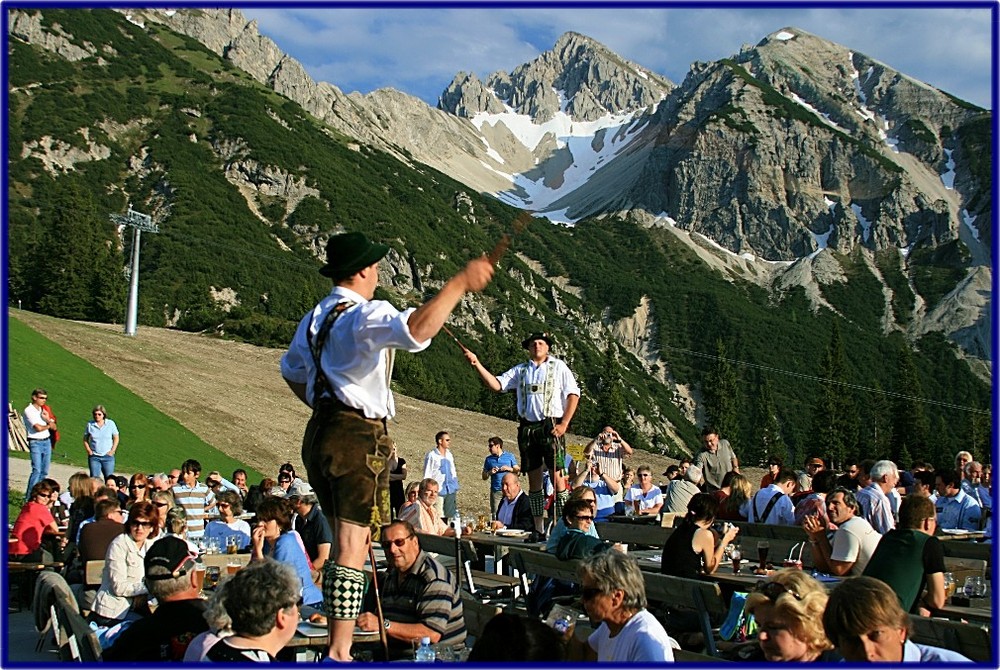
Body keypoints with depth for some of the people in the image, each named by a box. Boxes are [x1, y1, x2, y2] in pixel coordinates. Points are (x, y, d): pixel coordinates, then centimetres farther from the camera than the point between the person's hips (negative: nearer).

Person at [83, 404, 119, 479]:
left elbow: (116, 438, 6)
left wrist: (112, 451, -3)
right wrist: (89, 451, -2)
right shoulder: (90, 424, 1)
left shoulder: (111, 424, 0)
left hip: (107, 456, -1)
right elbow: (85, 439, 10)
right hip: (94, 457, 1)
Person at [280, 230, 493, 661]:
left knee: (346, 542, 20)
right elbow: (417, 328, -34)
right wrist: (459, 283, -30)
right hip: (359, 437, -9)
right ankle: (339, 651, -6)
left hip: (320, 433, 9)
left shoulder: (314, 318, 15)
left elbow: (292, 373, 28)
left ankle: (340, 633, 28)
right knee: (352, 548, -7)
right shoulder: (367, 316, -14)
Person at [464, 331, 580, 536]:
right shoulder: (521, 370, 17)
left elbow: (573, 395, 1)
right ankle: (538, 529, 10)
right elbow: (496, 385, 8)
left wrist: (564, 424, -9)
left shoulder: (558, 367, 7)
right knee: (534, 479, 6)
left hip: (551, 426, -4)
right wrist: (477, 364, -5)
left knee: (557, 477, -11)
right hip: (527, 427, 4)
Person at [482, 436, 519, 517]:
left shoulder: (510, 456, 7)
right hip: (495, 491, 2)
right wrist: (490, 473, -6)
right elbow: (484, 477, 13)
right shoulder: (489, 459, 11)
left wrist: (509, 469, -9)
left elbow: (518, 472, 7)